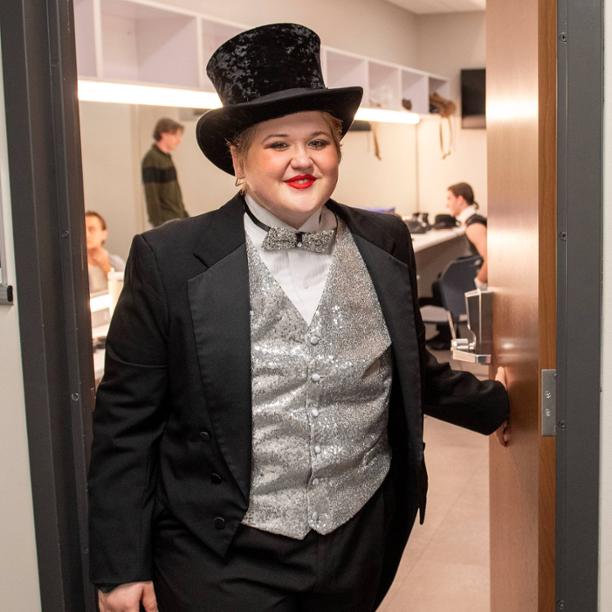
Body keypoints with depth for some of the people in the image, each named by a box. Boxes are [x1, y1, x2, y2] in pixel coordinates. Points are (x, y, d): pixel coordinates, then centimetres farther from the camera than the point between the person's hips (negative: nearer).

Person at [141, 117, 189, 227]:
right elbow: (152, 195, -17)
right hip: (165, 222, -9)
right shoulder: (152, 159, -12)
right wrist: (157, 223, -20)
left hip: (177, 219, 9)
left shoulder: (167, 157, 13)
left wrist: (184, 215, 18)